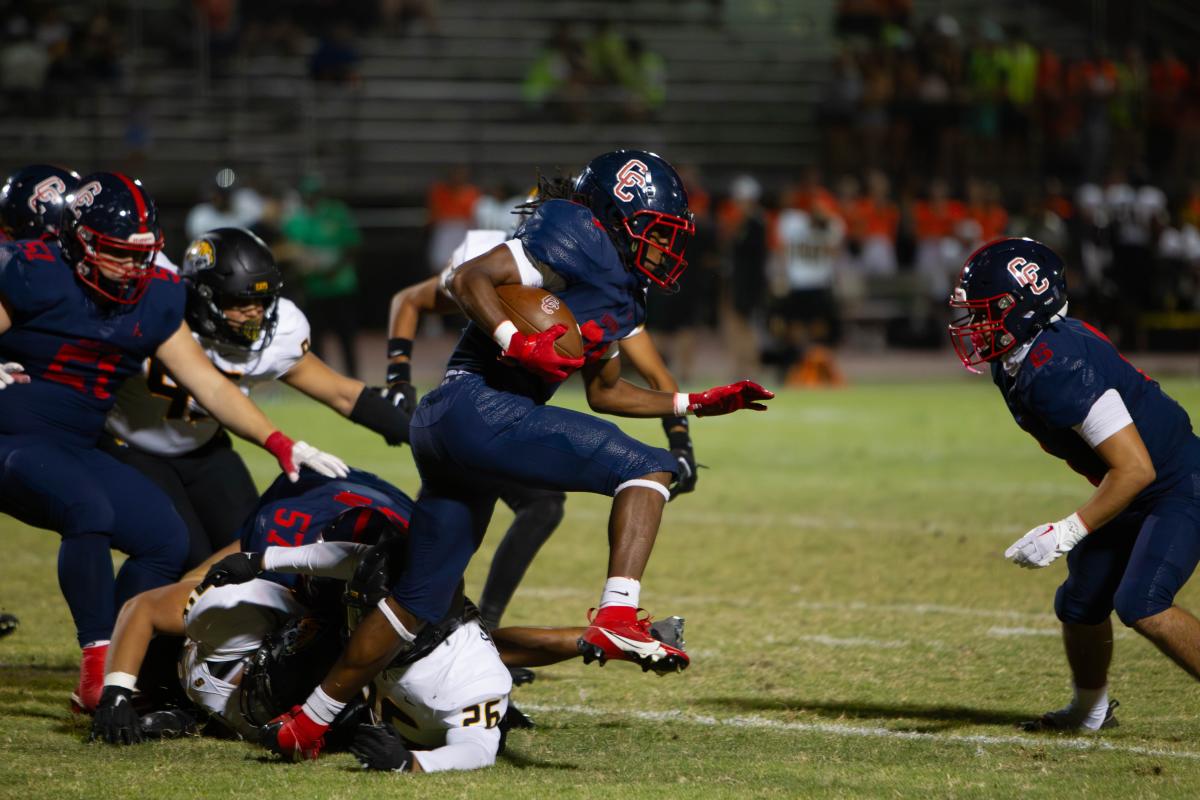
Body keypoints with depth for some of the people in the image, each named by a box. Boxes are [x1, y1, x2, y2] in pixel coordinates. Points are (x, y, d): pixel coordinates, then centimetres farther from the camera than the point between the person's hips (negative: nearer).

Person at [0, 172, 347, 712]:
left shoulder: (154, 299, 3)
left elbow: (210, 386, 3)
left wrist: (281, 445, -7)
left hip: (76, 451, 7)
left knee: (166, 540, -3)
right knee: (89, 511, -32)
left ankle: (110, 679, 3)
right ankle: (98, 663, -23)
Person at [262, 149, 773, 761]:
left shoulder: (622, 295, 24)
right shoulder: (581, 240, -6)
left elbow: (604, 392, 35)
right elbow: (470, 279, -13)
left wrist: (694, 405, 31)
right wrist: (518, 343, -26)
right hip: (476, 408, -10)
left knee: (420, 601, 14)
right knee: (647, 469, -11)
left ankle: (310, 721, 20)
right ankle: (616, 618, -24)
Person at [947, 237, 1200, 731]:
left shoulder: (1058, 367, -31)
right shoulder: (1018, 363, -2)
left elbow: (1135, 469, -31)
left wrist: (1065, 534, -29)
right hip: (1137, 492, 9)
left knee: (1140, 606, -23)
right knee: (1080, 606, 13)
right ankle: (1090, 710, 36)